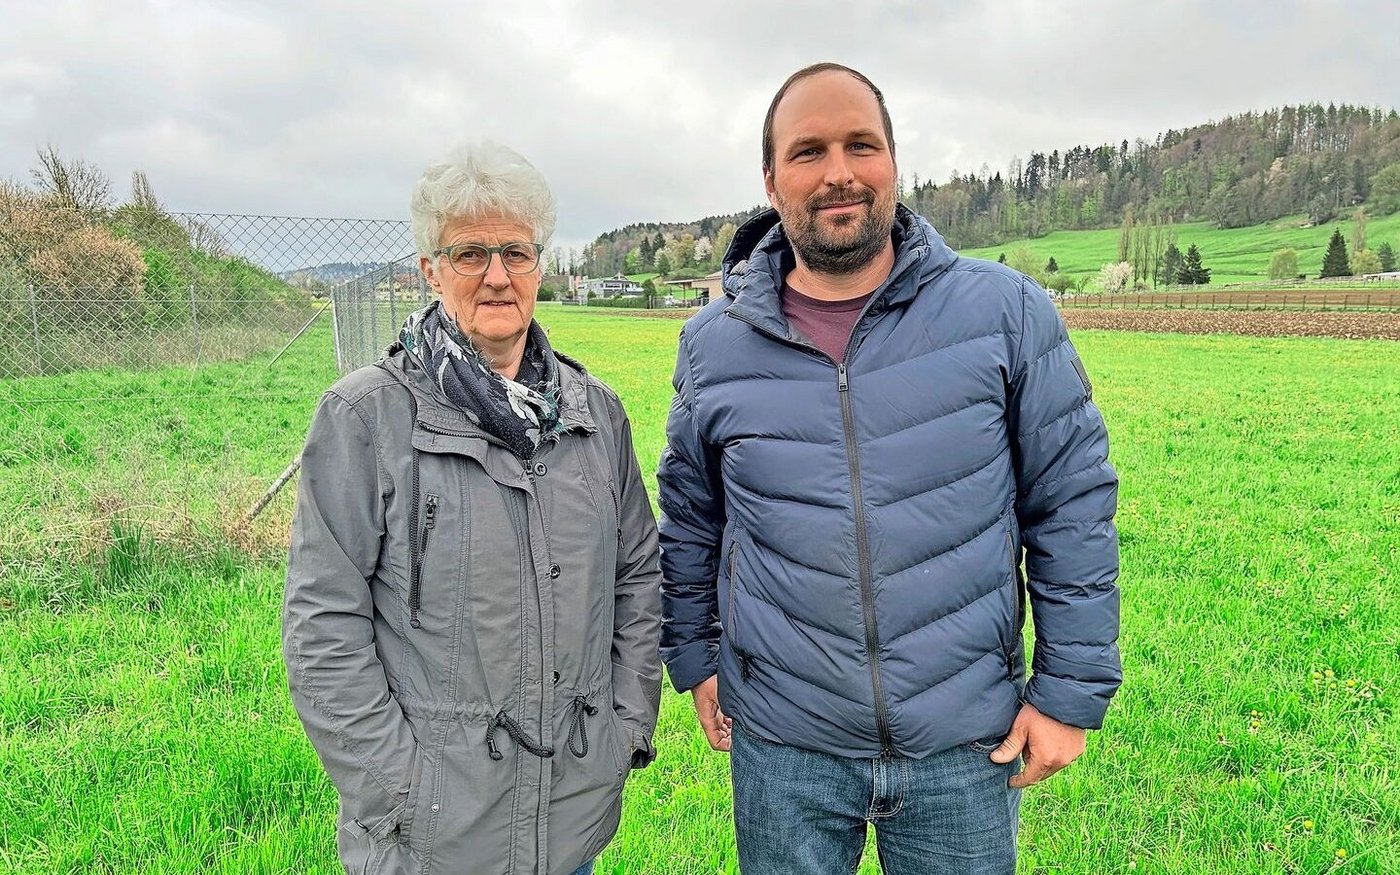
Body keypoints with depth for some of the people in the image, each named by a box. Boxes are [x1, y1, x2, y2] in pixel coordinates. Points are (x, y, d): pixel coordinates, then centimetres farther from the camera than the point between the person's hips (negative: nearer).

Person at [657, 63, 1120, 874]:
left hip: (966, 745, -1)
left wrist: (1072, 691, -3)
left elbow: (1075, 504, -3)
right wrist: (694, 657, 12)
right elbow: (689, 518, 12)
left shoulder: (1008, 313, -8)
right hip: (781, 746, 2)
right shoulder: (714, 343, -2)